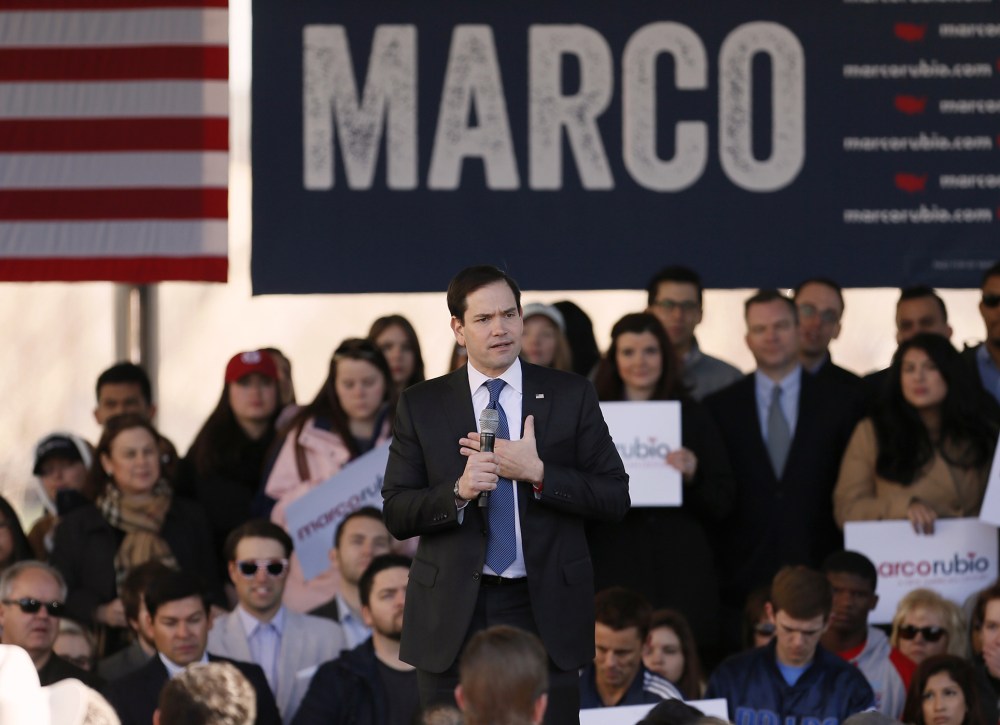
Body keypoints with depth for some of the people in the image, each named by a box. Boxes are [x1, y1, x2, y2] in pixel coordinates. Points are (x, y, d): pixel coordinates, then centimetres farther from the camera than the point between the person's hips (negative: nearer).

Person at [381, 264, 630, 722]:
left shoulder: (570, 396, 4)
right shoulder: (421, 406, 5)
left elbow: (615, 498, 1)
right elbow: (396, 514, 2)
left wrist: (536, 472, -13)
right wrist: (458, 492, -17)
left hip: (544, 612, 0)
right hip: (453, 614, 0)